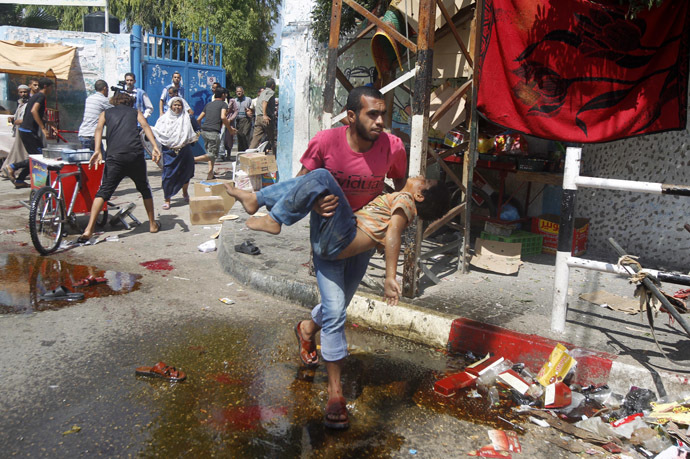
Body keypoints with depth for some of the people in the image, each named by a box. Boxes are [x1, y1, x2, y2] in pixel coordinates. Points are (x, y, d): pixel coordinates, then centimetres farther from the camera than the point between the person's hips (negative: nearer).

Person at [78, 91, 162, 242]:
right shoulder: (135, 112, 24)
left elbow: (99, 128, 3)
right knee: (144, 188, 20)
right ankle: (153, 224, 27)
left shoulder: (106, 113, 23)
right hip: (136, 155, 1)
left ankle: (89, 230, -11)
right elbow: (145, 126, 4)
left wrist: (97, 150, -9)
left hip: (115, 156, -1)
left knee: (103, 191, 1)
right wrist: (155, 146, -9)